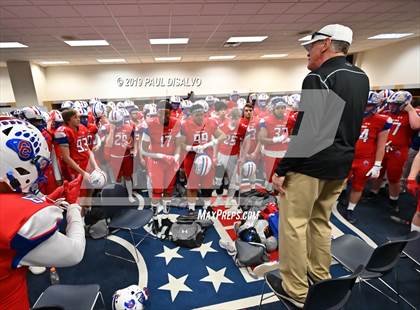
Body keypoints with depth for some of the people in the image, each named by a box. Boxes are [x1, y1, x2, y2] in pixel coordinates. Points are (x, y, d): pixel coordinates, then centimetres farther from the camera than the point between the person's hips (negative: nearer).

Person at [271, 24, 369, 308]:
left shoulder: (317, 78, -14)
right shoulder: (362, 79, 12)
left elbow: (304, 131, -21)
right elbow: (354, 126, 17)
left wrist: (281, 170, -17)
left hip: (310, 164, -8)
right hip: (340, 164, 9)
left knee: (293, 223, 2)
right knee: (321, 220, 19)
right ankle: (321, 276, 34)